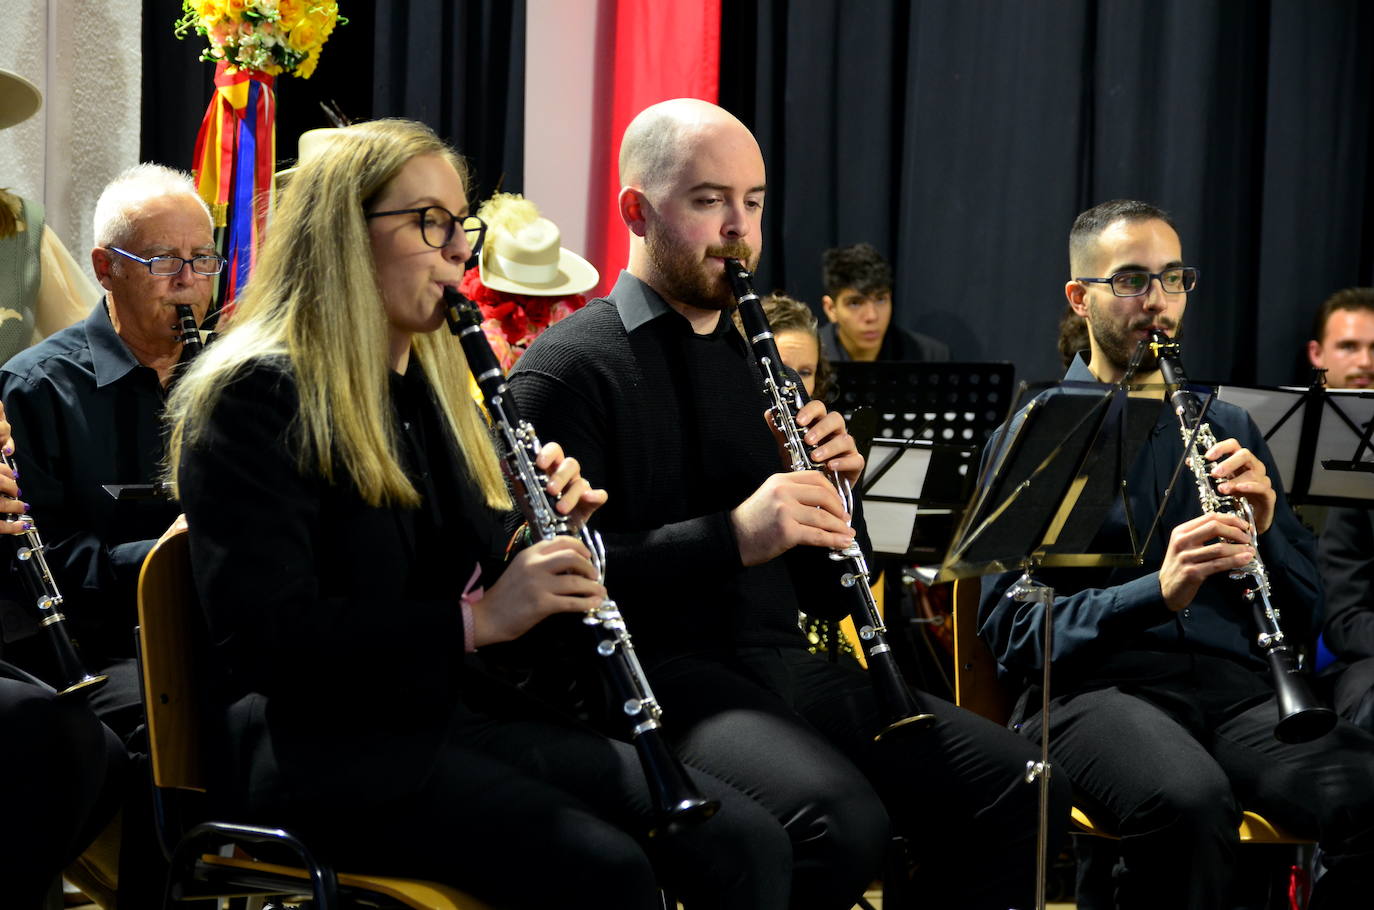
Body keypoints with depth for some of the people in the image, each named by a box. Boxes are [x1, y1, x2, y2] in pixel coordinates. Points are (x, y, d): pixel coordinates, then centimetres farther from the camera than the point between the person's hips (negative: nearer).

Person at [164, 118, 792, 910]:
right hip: (321, 743, -8)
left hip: (458, 712, 8)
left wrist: (545, 539, -2)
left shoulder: (436, 384, 18)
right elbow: (266, 637, -19)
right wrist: (476, 619, -26)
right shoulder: (256, 398, -9)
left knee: (748, 843, -14)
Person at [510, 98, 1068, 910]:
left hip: (784, 663, 7)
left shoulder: (757, 362, 20)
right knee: (841, 819, -34)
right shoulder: (571, 370, -3)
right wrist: (735, 536, -23)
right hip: (657, 675, -7)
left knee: (1015, 785, -11)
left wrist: (834, 489, -1)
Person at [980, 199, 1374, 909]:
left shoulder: (1226, 427, 20)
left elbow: (1304, 615, 17)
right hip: (1095, 684, -4)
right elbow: (1010, 628, -4)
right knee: (1189, 800, -40)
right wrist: (1157, 591, -20)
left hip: (1233, 686, 4)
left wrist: (1265, 526, -5)